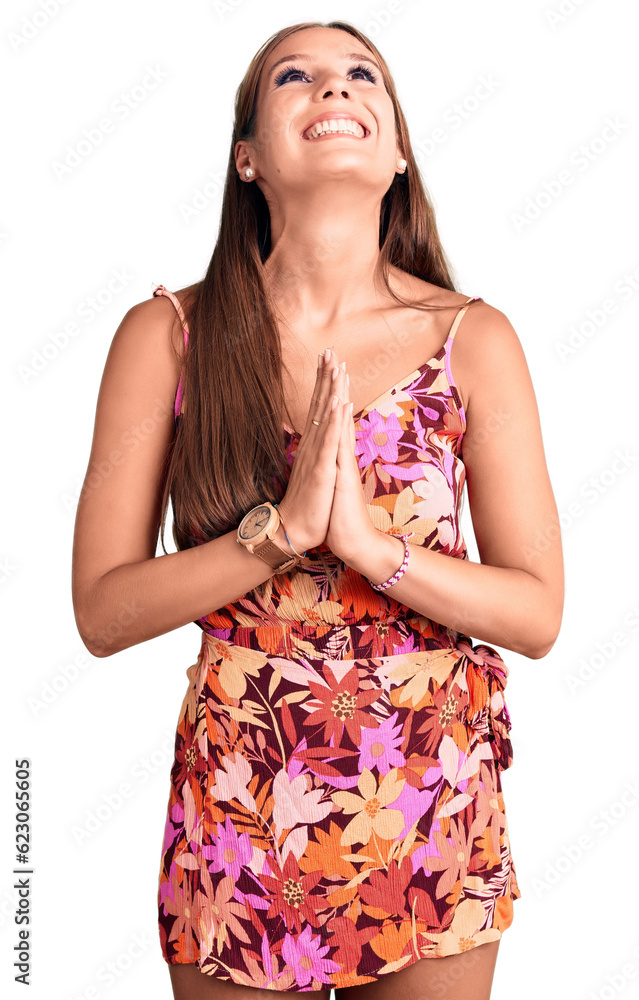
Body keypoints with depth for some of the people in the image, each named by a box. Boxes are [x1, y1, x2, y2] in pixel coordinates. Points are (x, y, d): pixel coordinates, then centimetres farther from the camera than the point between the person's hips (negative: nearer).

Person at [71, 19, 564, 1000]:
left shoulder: (474, 339, -5)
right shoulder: (167, 334, -6)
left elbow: (539, 614, -6)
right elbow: (101, 611, -8)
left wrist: (368, 541, -21)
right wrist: (281, 529, -22)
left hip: (432, 824, 1)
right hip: (238, 817, 0)